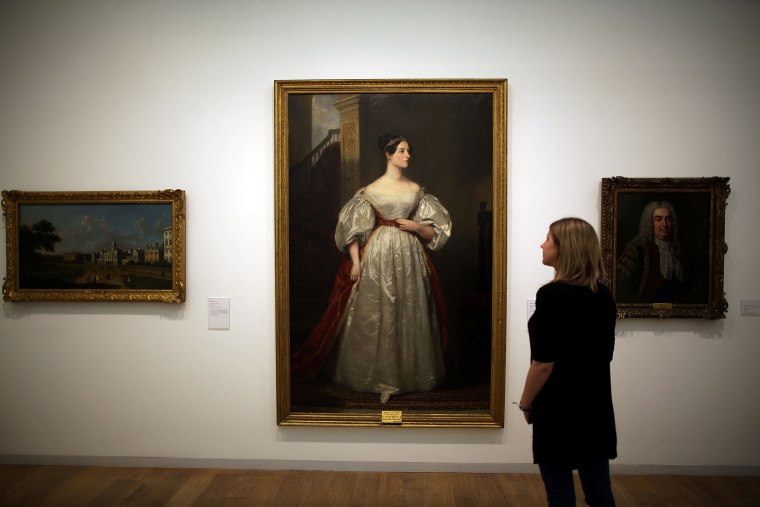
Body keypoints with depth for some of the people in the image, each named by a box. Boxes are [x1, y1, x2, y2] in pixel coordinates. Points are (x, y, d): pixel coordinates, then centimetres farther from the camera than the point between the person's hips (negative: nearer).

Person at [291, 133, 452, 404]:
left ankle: (410, 372, 23)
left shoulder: (416, 190, 8)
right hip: (378, 257, -3)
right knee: (375, 315, 2)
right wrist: (355, 262, -11)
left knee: (409, 315, 8)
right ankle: (377, 374, 16)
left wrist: (416, 226, -9)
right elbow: (352, 229, -4)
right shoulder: (371, 190, -1)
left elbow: (433, 233, 10)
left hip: (410, 257, 3)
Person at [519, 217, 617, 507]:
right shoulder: (604, 295, 4)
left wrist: (525, 404, -5)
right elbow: (604, 354, 11)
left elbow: (543, 362, -18)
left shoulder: (552, 294, -18)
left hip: (559, 408, -7)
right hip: (597, 405, 7)